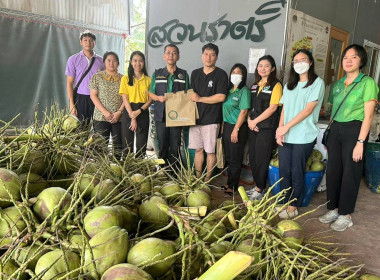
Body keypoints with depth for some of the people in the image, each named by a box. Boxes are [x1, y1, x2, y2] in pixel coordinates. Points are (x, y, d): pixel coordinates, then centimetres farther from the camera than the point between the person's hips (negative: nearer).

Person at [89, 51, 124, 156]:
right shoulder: (97, 77, 7)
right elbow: (93, 95, 1)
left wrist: (119, 112, -10)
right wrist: (105, 112, -10)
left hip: (119, 118, 1)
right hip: (101, 117, -1)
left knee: (118, 145, 1)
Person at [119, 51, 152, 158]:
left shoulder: (148, 80, 8)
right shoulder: (125, 79, 5)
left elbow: (150, 99, 3)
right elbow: (125, 99, -2)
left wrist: (139, 111, -13)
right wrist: (132, 117, -11)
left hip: (143, 114, 1)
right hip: (128, 113, -1)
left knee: (142, 145, 2)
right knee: (127, 144, 1)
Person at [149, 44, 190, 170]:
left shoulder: (183, 74, 9)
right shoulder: (157, 74, 10)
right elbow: (151, 93, 10)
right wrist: (159, 98, -10)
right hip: (161, 116, 1)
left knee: (175, 147, 2)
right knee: (162, 146, 6)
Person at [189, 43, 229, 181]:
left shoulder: (221, 74, -4)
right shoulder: (195, 73, 13)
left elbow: (221, 97, -13)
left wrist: (200, 99, -9)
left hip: (211, 119, -4)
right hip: (195, 117, 5)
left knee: (210, 151, 4)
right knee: (198, 149, 11)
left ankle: (207, 180, 17)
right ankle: (197, 178, 23)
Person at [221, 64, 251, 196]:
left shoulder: (244, 91, -10)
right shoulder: (229, 90, 12)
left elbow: (243, 112, -16)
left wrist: (236, 130, -18)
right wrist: (223, 126, 11)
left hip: (238, 127, -7)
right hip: (227, 126, 7)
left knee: (235, 159, 2)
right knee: (228, 157, 15)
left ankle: (233, 186, 14)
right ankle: (229, 182, 28)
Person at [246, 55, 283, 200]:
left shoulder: (276, 85, -4)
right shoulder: (255, 85, 16)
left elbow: (273, 107, -13)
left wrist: (255, 121, -12)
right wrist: (249, 120, -1)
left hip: (267, 128, -6)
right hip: (253, 128, 6)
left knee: (261, 159, -1)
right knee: (253, 158, 10)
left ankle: (259, 190, 12)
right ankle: (257, 186, 24)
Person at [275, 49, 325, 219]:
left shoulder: (317, 83, -1)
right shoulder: (289, 85, 16)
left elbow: (308, 109, -11)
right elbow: (284, 109, 11)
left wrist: (286, 126, -15)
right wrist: (280, 130, -3)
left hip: (304, 137, -5)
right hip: (285, 136, 5)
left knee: (297, 173, 2)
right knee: (284, 171, 6)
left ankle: (293, 208, 14)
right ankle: (286, 204, 18)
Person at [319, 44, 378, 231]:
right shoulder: (337, 85, 12)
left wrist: (360, 142, -16)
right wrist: (329, 138, 12)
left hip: (354, 130, -5)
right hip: (335, 130, 5)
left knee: (350, 173, 3)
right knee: (333, 170, 8)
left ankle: (345, 215, 16)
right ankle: (333, 209, 23)